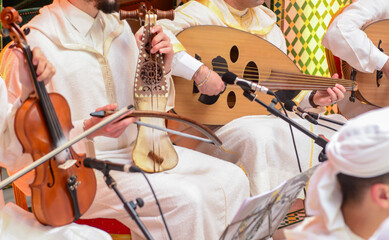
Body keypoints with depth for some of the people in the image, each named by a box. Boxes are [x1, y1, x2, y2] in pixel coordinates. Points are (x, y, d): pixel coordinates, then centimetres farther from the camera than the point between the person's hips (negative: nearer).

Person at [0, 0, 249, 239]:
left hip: (135, 148, 8)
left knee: (233, 178, -7)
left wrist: (161, 69, -3)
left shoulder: (117, 26, 8)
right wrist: (87, 131, -29)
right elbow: (21, 145, -15)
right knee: (185, 199, -28)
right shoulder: (36, 42, -15)